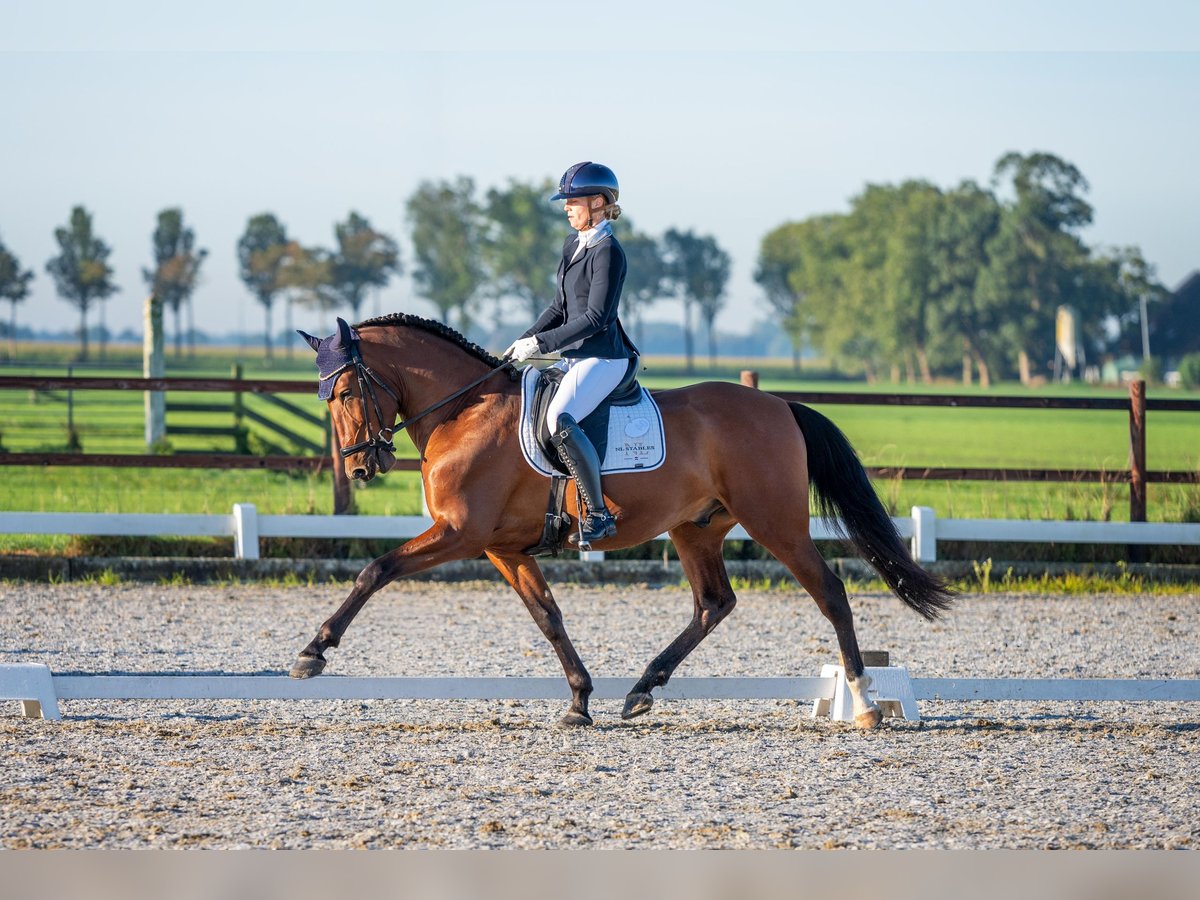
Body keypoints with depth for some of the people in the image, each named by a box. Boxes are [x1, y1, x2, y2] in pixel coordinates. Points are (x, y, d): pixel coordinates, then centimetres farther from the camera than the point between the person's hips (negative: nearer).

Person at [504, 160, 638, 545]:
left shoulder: (608, 252, -13)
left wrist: (542, 343, -19)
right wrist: (525, 341, 9)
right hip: (573, 356, 11)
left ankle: (599, 513, -27)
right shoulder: (573, 246, 15)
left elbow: (596, 318, -18)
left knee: (559, 419, -32)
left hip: (603, 358, -11)